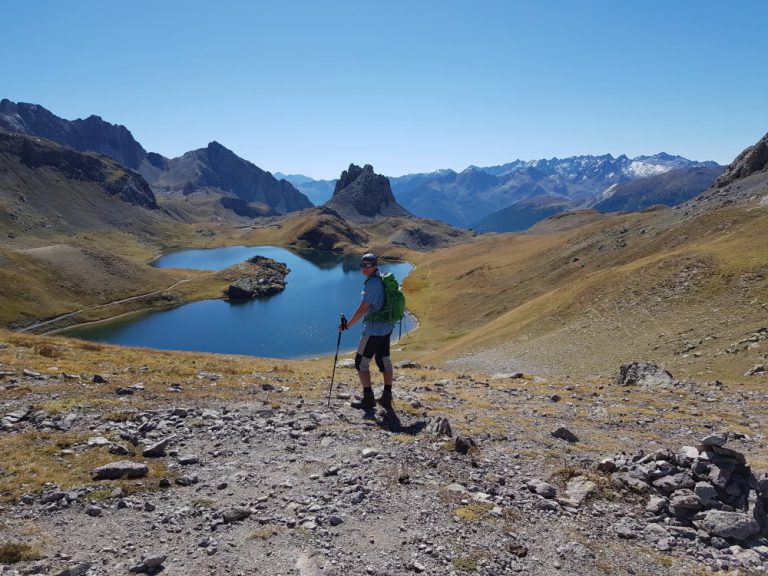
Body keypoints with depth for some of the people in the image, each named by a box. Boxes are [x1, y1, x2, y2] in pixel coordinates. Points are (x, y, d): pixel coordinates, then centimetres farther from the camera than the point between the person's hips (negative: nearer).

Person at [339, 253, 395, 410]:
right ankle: (387, 398, 21)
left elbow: (363, 308, -22)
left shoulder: (372, 283, -18)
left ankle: (368, 399, 4)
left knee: (361, 362, 2)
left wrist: (347, 325, -15)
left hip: (373, 329, -9)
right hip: (387, 327, 9)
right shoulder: (384, 280, 9)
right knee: (384, 361, 14)